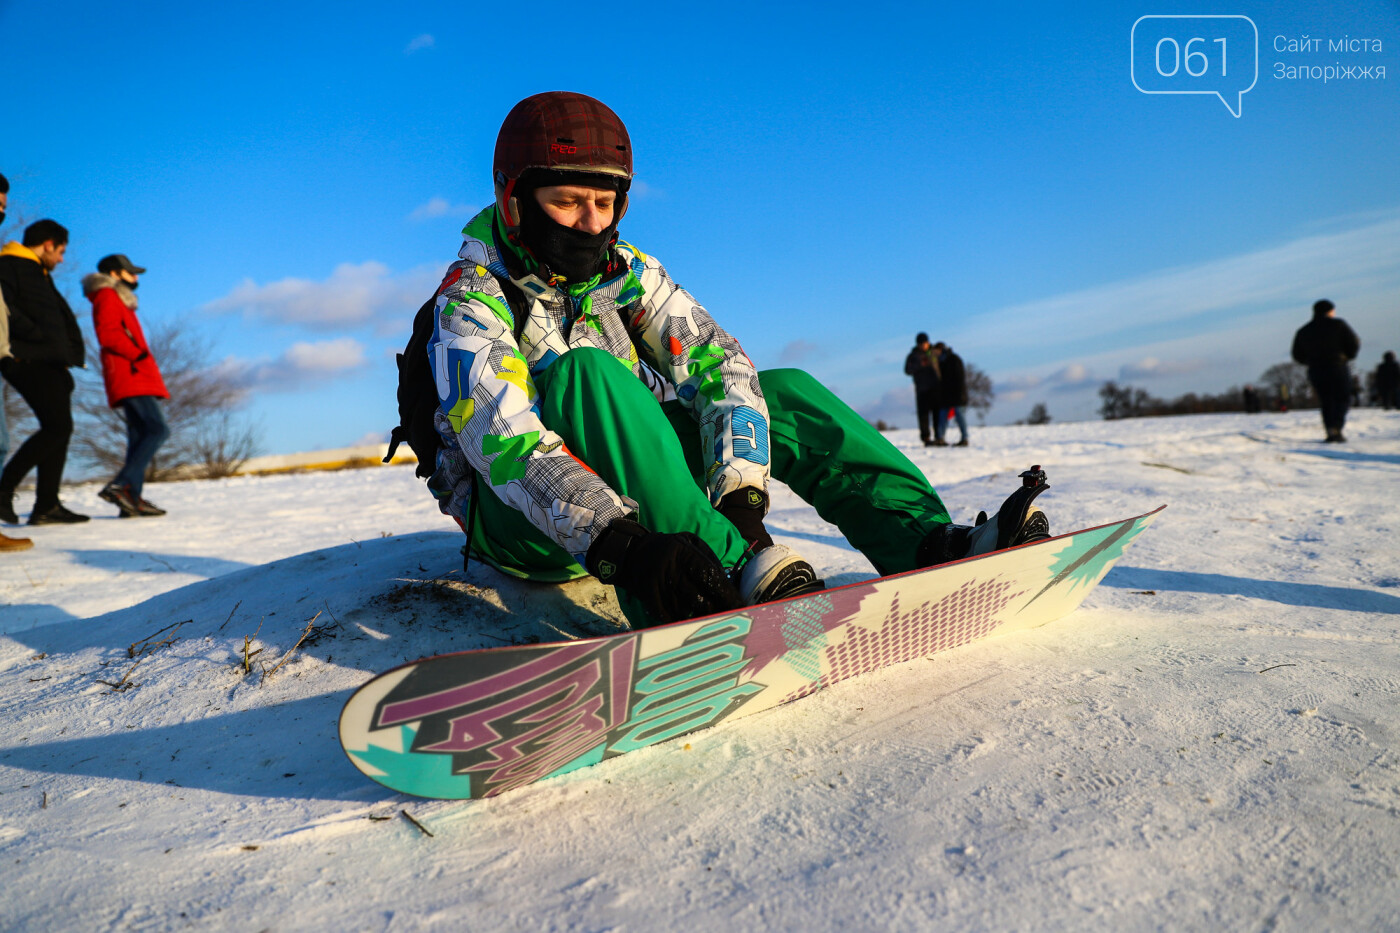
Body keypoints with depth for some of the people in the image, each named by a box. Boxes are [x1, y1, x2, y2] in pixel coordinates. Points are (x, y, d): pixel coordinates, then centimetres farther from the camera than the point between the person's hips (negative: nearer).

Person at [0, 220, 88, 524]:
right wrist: (34, 334, -18)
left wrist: (71, 353, 14)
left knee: (59, 430, 6)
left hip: (50, 362, 10)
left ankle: (47, 506, 8)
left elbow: (63, 319, 28)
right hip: (28, 360, -10)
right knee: (58, 426, -17)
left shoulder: (41, 275, 27)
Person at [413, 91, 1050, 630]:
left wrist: (739, 494, -29)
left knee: (785, 392, -8)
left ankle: (925, 543, -21)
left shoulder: (625, 272, 1)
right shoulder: (472, 300, -14)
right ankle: (728, 576, -46)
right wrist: (621, 544, -47)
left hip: (636, 503, 5)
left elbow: (718, 365, -11)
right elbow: (503, 441, -31)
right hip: (518, 520, -5)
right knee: (583, 372, -34)